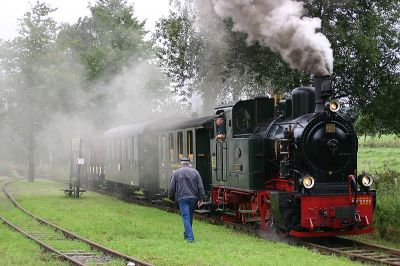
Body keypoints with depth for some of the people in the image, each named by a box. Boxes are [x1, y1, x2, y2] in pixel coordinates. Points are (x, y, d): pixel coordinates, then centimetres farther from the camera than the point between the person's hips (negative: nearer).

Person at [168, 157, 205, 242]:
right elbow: (200, 187, 5)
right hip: (193, 198, 3)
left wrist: (172, 198, 17)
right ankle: (186, 234, 27)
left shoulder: (176, 173, 5)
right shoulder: (195, 172, 9)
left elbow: (171, 187, 4)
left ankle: (190, 237, -16)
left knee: (186, 217, -6)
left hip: (182, 198, -3)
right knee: (190, 217, 16)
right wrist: (201, 198, 7)